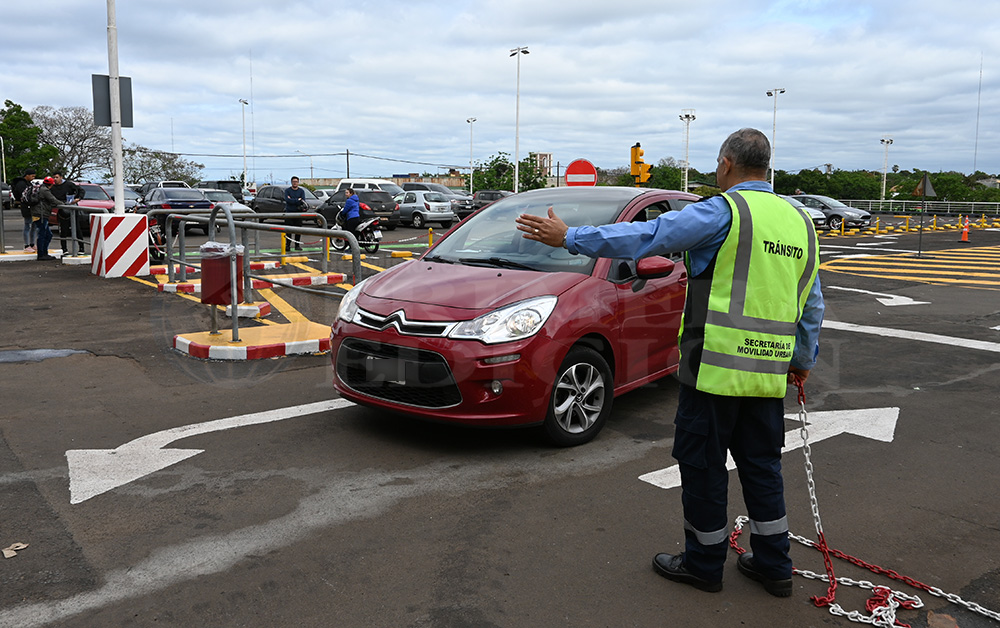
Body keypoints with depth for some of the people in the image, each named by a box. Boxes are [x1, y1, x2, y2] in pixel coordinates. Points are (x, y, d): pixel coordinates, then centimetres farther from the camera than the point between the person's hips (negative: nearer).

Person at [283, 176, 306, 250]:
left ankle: (297, 245, 8)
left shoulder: (301, 191, 9)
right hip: (289, 212, -1)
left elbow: (303, 201, -6)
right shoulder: (287, 190, 5)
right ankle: (287, 245, -2)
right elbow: (287, 200, -12)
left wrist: (292, 200, -12)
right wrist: (298, 200, -14)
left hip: (298, 212, 1)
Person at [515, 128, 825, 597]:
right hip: (768, 372, 7)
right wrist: (804, 360, 32)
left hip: (715, 366, -7)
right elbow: (812, 305, 20)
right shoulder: (799, 222, 13)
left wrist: (570, 237, -13)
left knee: (703, 466, 7)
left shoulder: (723, 211, -10)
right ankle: (773, 565, 28)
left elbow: (645, 237, -17)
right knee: (761, 465, 18)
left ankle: (703, 563, 21)